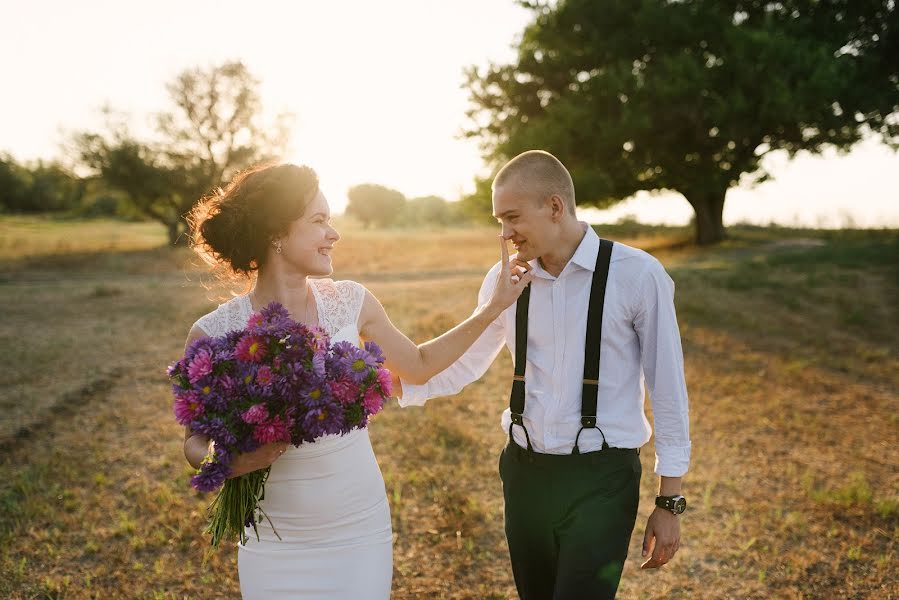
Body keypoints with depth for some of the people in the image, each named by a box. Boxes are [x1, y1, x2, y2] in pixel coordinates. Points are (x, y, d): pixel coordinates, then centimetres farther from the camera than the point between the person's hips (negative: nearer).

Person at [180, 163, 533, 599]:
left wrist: (493, 308, 7)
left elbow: (418, 366, 10)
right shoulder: (215, 333, -13)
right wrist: (229, 462, -23)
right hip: (275, 545, -1)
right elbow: (195, 441, -1)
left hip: (362, 530, 2)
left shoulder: (351, 302, -6)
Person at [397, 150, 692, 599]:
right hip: (525, 473, 4)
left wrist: (669, 502, -3)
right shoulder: (504, 279, 1)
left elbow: (667, 387, -6)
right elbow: (463, 365, 9)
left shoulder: (637, 275, -11)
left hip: (601, 480, -4)